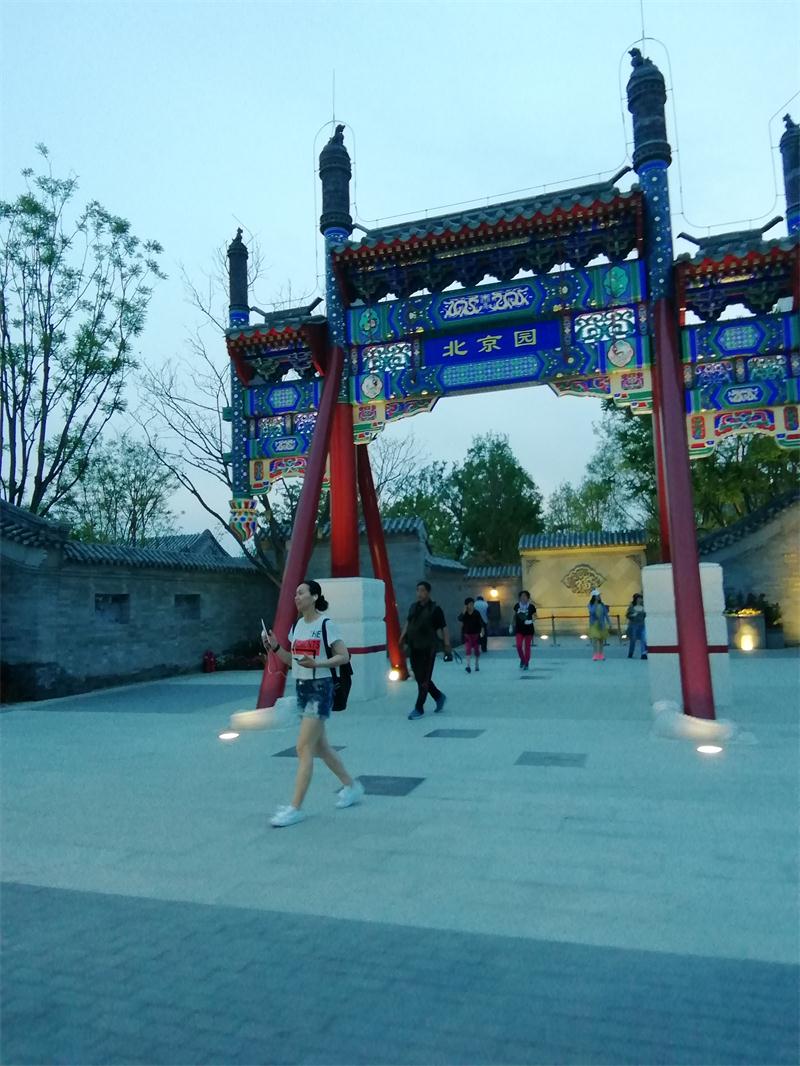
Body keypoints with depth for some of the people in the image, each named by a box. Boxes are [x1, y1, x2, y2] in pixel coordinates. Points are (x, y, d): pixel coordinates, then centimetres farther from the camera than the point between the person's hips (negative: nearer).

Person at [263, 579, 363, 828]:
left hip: (320, 688, -8)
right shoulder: (297, 625, 9)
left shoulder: (326, 623, -12)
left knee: (303, 748, -9)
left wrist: (317, 663, -26)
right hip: (301, 688, 8)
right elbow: (292, 660, 15)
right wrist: (275, 647, 0)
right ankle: (351, 787, 34)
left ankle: (296, 808, -2)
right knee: (320, 746, 17)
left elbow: (344, 656, -12)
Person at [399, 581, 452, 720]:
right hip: (413, 647, 6)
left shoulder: (435, 609, -6)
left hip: (428, 648, -6)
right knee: (419, 677, 14)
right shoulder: (413, 607, 10)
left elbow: (443, 628, -7)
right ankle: (439, 696, 34)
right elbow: (408, 622, 22)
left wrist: (447, 645, -14)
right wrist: (403, 635, 9)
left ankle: (419, 709, 4)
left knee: (424, 679, -3)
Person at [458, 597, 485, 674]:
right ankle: (468, 665, -18)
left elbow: (481, 621, -12)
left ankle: (477, 665, 23)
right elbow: (459, 619, -21)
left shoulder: (476, 613, -4)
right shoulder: (464, 614, -3)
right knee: (468, 649, -15)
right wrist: (464, 611, -25)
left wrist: (482, 629, -27)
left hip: (475, 634, 1)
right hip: (467, 634, 0)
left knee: (477, 650, 8)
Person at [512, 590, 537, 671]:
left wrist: (531, 621, -21)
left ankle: (526, 663, 19)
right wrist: (514, 625, 11)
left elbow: (535, 616, -1)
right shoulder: (517, 605, -1)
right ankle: (522, 659, 18)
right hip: (519, 629, 1)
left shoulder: (531, 606, -8)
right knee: (519, 646, -8)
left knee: (527, 647, 6)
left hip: (528, 629, -1)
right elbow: (514, 616, 12)